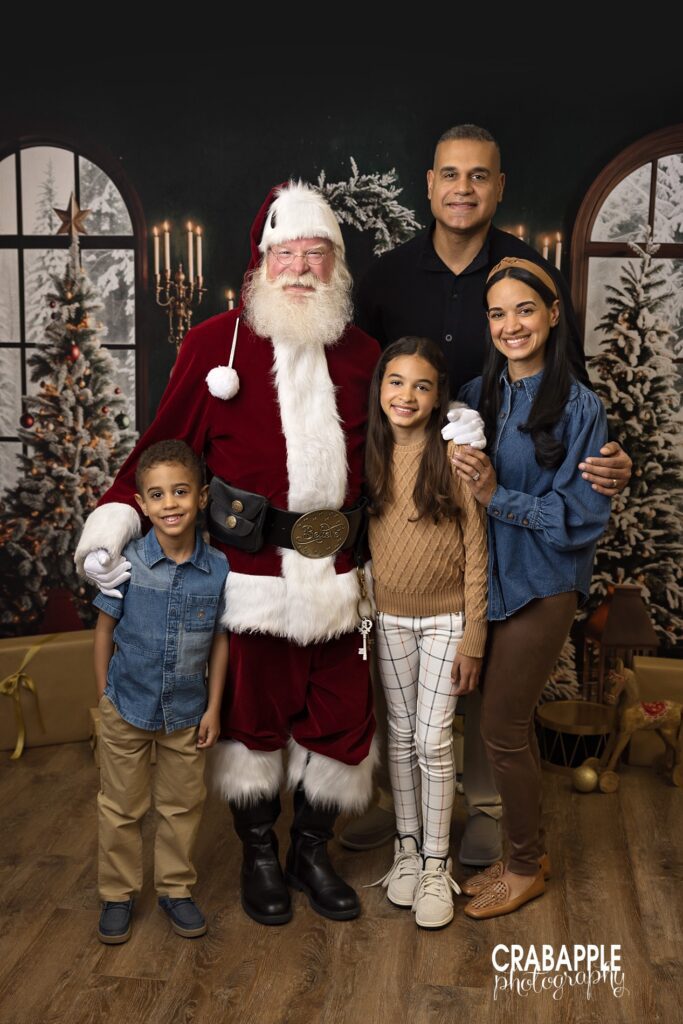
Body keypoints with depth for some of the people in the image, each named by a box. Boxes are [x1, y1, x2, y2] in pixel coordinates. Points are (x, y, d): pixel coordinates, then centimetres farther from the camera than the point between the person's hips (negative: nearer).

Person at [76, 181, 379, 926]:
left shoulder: (360, 354, 8)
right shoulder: (216, 342, -3)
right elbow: (165, 445, -4)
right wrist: (111, 522, -14)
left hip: (337, 576, 4)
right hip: (252, 575, -3)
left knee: (341, 717, 11)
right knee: (253, 712, 11)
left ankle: (311, 852, 36)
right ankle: (258, 857, 35)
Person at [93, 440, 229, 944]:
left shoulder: (218, 568, -13)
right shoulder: (127, 562, -16)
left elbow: (220, 639, -3)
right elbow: (106, 628, -4)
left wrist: (214, 707, -2)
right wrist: (103, 697, -1)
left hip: (188, 710, 1)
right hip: (127, 708, -1)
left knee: (183, 806, 16)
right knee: (121, 808, 14)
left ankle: (177, 888, 36)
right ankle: (119, 894, 34)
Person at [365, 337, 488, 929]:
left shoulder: (456, 457, -12)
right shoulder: (370, 457, 0)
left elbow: (475, 552, -10)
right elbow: (359, 539, 6)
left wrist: (473, 639, -10)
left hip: (444, 619, -3)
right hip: (388, 618, 3)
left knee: (434, 742, 1)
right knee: (401, 735, 14)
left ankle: (436, 864, 17)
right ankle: (408, 844, 30)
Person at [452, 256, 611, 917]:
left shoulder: (579, 407, -13)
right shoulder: (479, 395, 4)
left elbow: (585, 514, -15)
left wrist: (498, 497, -23)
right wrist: (467, 482, -13)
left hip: (541, 587, -5)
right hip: (491, 578, 6)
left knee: (501, 727, 2)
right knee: (512, 721, 16)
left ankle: (525, 868, 23)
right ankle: (530, 847, 35)